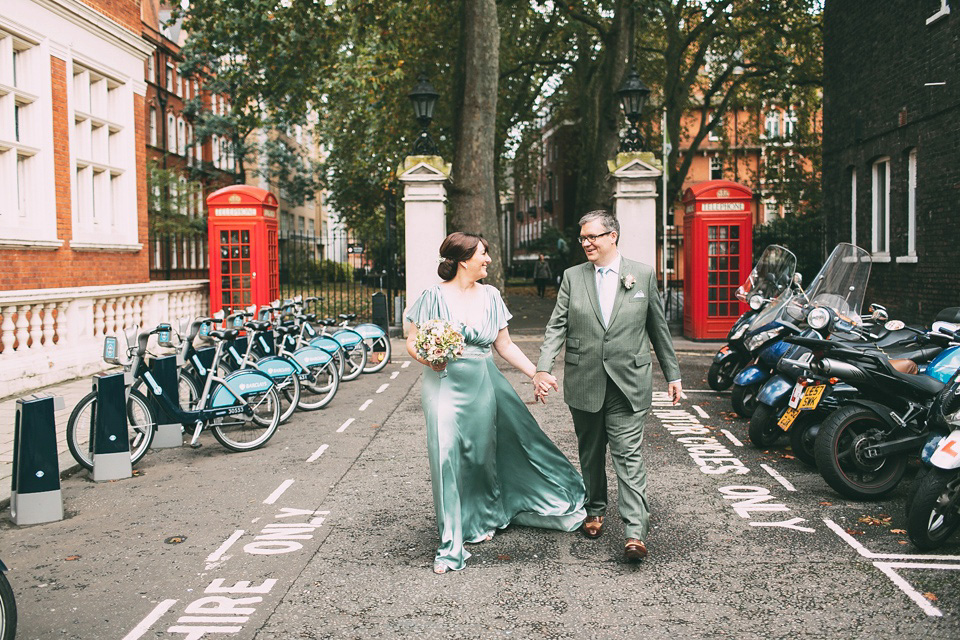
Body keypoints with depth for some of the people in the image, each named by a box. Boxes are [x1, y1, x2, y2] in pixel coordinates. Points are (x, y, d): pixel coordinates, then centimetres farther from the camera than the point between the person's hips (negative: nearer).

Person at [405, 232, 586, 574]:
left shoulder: (490, 296, 6)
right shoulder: (435, 296, -6)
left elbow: (505, 345, 10)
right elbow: (412, 342, -2)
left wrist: (536, 373, 4)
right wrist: (426, 357, -22)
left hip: (483, 383, 4)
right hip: (445, 383, -4)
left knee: (485, 453, 14)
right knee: (447, 458, -6)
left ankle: (486, 518, 41)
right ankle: (451, 544, 6)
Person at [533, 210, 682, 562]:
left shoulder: (643, 274, 3)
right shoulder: (572, 277, 5)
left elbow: (658, 328, 9)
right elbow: (556, 326, 0)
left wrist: (673, 374, 11)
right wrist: (543, 368, -14)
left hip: (628, 383, -2)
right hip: (584, 384, 2)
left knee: (628, 455, -7)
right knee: (590, 453, 15)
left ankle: (635, 531, -7)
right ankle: (595, 510, 34)